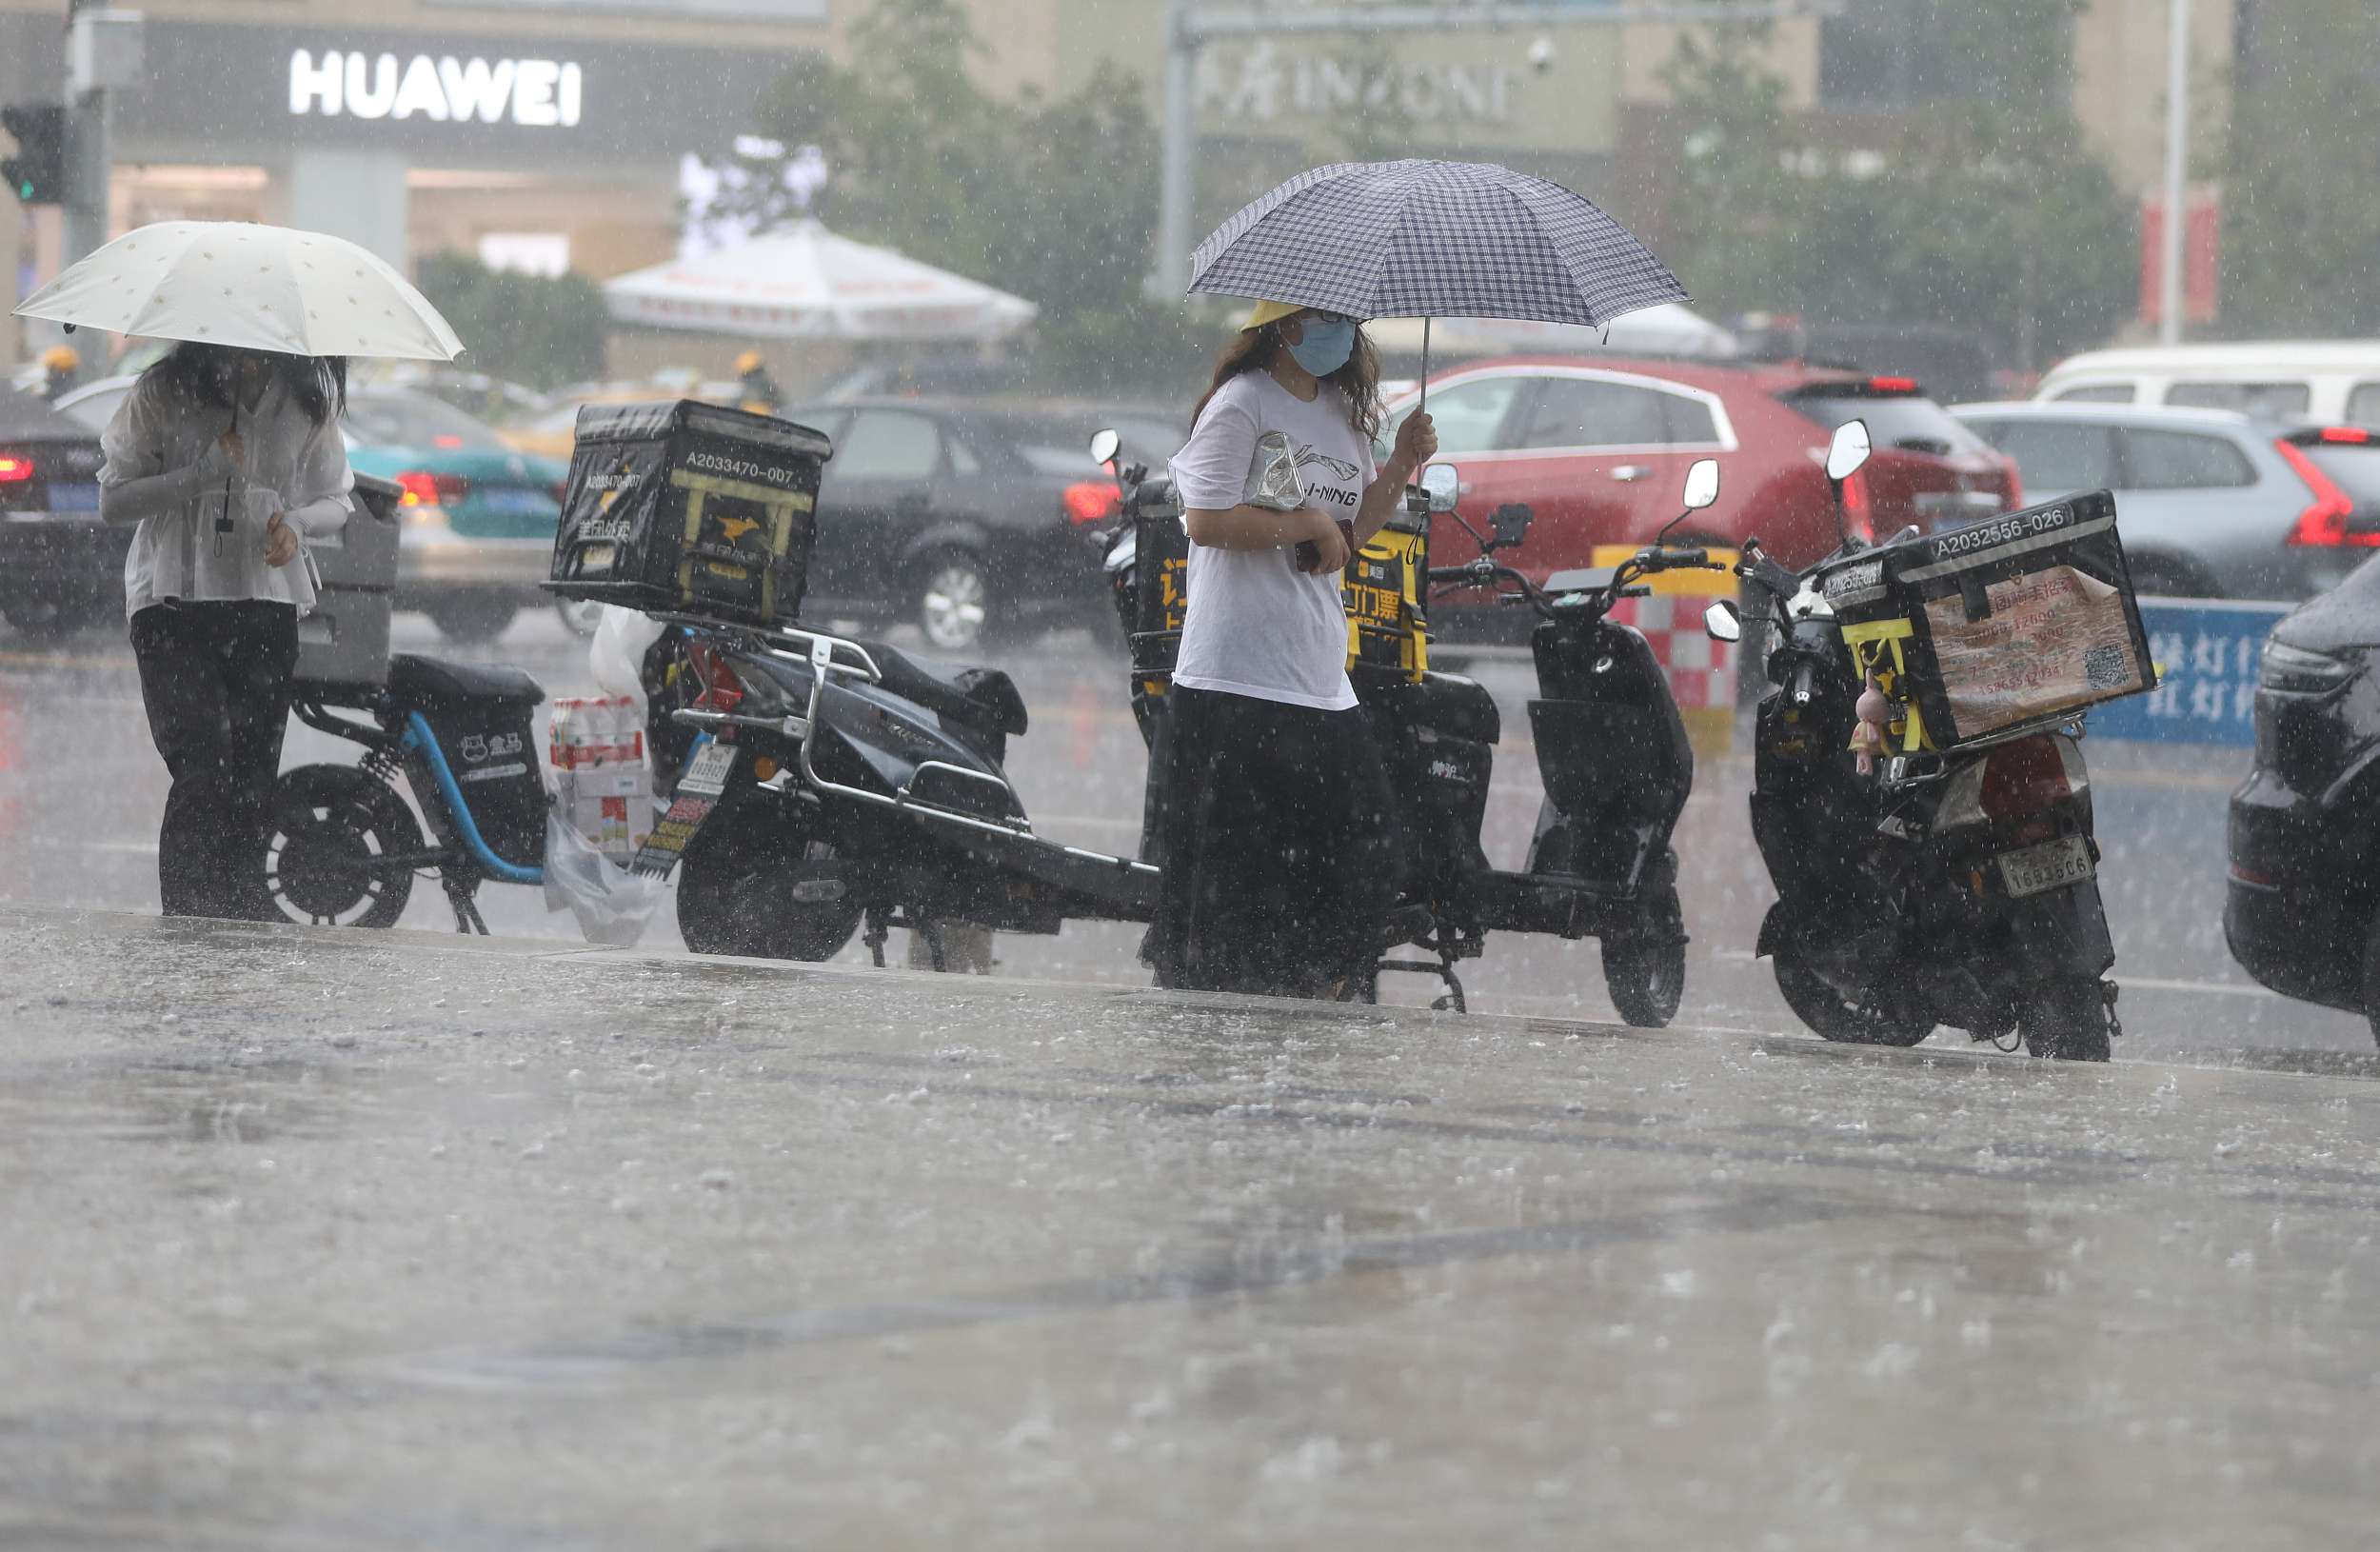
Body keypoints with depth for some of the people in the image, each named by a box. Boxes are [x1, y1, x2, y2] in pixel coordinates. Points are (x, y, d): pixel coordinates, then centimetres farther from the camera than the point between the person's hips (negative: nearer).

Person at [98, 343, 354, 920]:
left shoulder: (307, 402, 3)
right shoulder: (164, 394, -5)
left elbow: (335, 502, 13)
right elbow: (113, 501, -4)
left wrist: (297, 523, -10)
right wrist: (203, 474, -17)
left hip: (267, 605, 3)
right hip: (174, 606, -3)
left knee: (251, 785, 1)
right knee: (202, 766, -17)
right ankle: (186, 922, -17)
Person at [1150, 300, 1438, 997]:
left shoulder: (1342, 413, 17)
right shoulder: (1241, 405, -9)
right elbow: (1206, 519, -19)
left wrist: (1400, 467, 7)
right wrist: (1308, 525, -12)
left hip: (1322, 678, 8)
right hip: (1238, 684, -8)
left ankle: (1315, 995, 14)